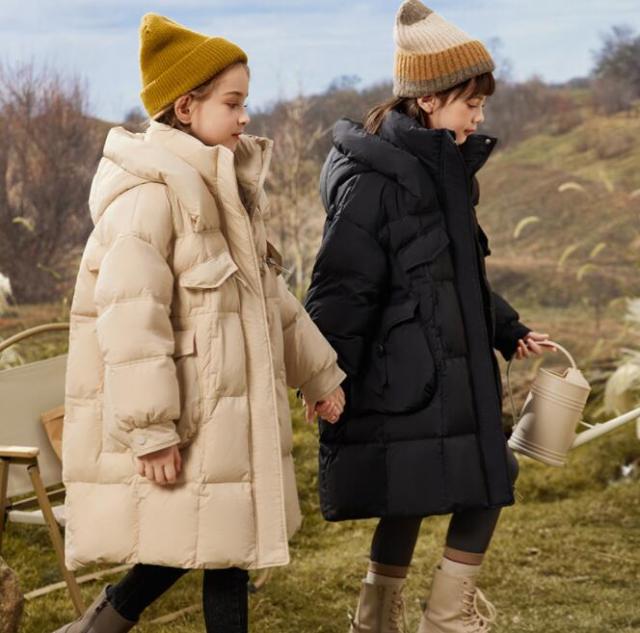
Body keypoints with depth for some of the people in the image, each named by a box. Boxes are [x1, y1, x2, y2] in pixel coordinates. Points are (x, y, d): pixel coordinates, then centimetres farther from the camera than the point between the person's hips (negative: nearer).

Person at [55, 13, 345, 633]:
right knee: (191, 540, -4)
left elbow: (267, 292, 21)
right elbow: (132, 320, -22)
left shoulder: (225, 189, 13)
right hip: (182, 416, -9)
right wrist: (149, 428, -23)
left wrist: (317, 371, 21)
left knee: (226, 538, 12)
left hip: (225, 407, 9)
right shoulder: (150, 192, -17)